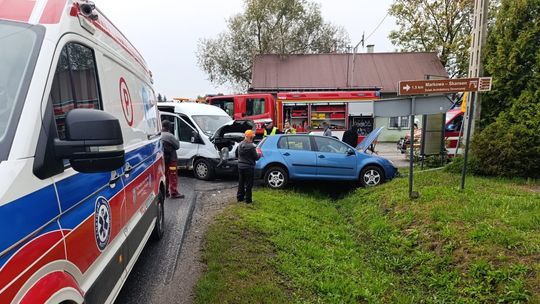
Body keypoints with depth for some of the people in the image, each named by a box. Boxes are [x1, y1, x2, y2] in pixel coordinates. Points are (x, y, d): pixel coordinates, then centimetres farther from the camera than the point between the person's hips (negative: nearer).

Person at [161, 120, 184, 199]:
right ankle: (174, 193, 0)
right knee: (173, 176, -1)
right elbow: (177, 146, -10)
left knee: (165, 176, 17)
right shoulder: (169, 136, -18)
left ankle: (165, 192, 22)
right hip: (170, 159, -7)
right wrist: (177, 141, 8)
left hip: (163, 159, 7)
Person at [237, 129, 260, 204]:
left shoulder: (240, 145, 2)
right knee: (248, 184, 4)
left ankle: (240, 197, 26)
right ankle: (248, 199, 9)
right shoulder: (251, 146, -21)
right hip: (249, 167, -7)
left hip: (240, 166, 7)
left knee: (241, 183, 18)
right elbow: (256, 157, -14)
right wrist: (259, 155, 9)